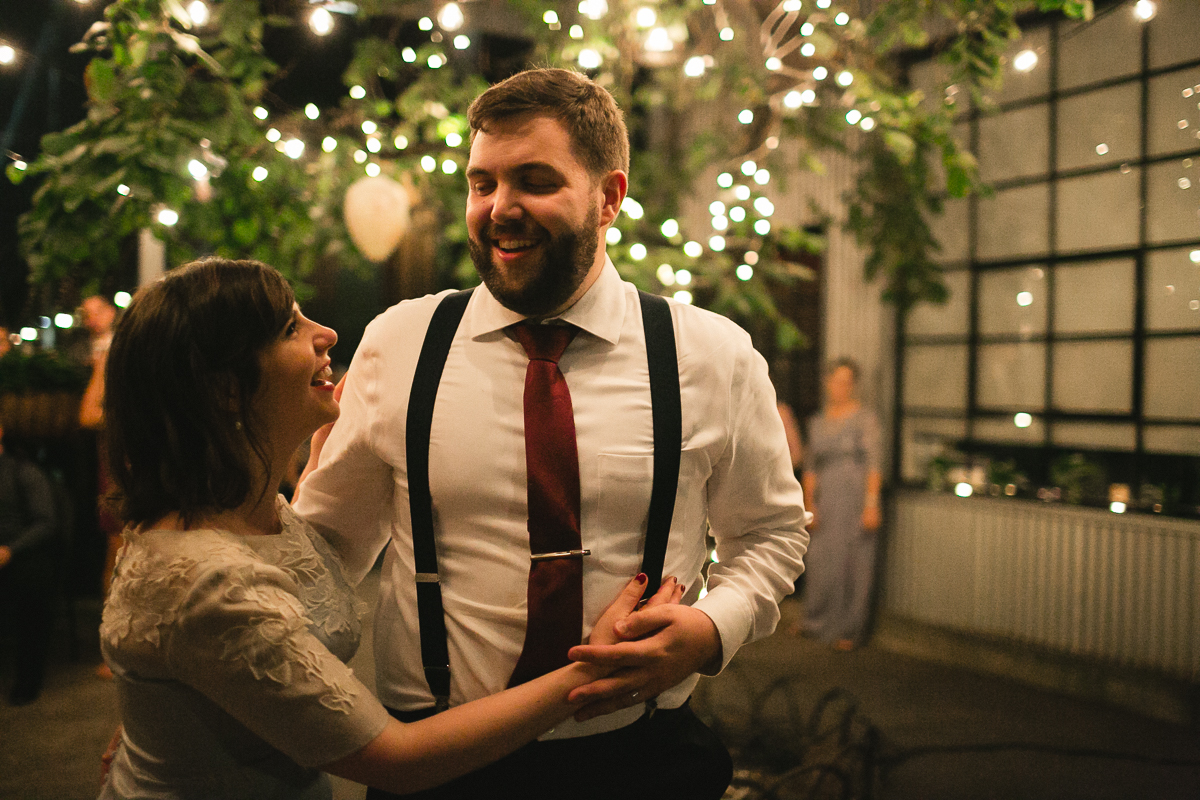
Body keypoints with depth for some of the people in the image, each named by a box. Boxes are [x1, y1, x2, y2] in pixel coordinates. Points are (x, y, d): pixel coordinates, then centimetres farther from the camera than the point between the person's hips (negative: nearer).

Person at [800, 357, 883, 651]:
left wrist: (871, 504, -15)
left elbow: (873, 463, -8)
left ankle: (850, 629, 12)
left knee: (853, 563, 0)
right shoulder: (816, 422, 12)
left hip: (856, 497, -4)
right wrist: (809, 505, 6)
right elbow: (810, 468, 14)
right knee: (819, 561, 3)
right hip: (826, 501, 4)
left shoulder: (864, 419, -3)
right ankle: (817, 621, 22)